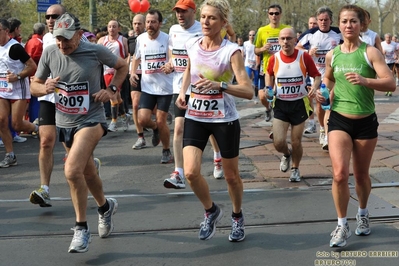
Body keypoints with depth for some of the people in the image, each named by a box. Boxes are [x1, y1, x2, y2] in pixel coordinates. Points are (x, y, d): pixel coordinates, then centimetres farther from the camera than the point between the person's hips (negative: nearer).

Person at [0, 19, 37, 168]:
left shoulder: (15, 47, -15)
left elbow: (32, 67, -16)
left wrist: (18, 76, -24)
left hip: (18, 92, -7)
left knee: (17, 124, -6)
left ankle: (38, 130, 26)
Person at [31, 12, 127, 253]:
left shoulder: (96, 51, -13)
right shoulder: (50, 53, -4)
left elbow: (122, 66, 5)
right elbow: (35, 85, 5)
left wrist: (111, 90, -9)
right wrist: (45, 88, -17)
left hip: (91, 120, -5)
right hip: (65, 122, 5)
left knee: (72, 170, -23)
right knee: (87, 172, 19)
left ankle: (82, 229, -8)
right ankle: (106, 206, 47)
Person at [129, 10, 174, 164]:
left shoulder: (167, 39, -9)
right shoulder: (140, 39, 2)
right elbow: (136, 58, 19)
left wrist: (171, 66, -26)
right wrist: (132, 73, 3)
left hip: (165, 87, -3)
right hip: (147, 87, 3)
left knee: (161, 122, 0)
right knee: (143, 120, -9)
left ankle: (166, 151, 23)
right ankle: (155, 128, 28)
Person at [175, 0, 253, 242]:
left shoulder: (231, 51, -15)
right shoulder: (192, 45, -1)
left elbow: (249, 91, -22)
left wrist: (219, 85, -35)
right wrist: (183, 92, 7)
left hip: (225, 120, -3)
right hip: (195, 117, 3)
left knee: (231, 176, 10)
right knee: (191, 172, -12)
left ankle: (237, 217, 39)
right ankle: (211, 211, 17)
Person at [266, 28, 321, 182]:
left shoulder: (304, 57, -10)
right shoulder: (274, 59, -5)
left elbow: (317, 76, -2)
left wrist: (314, 87, -22)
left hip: (299, 104, -1)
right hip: (280, 104, 1)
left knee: (296, 142, 6)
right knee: (278, 142, -7)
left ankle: (295, 169, 33)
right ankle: (287, 154, 30)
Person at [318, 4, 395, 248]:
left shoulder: (370, 52, -9)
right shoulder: (332, 54, 2)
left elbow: (391, 83, -18)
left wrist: (365, 80, -34)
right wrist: (323, 91, 2)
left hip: (365, 121, -1)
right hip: (339, 120, 1)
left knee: (361, 175, 13)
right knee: (339, 173, -14)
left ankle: (363, 214, 40)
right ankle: (342, 226, 2)